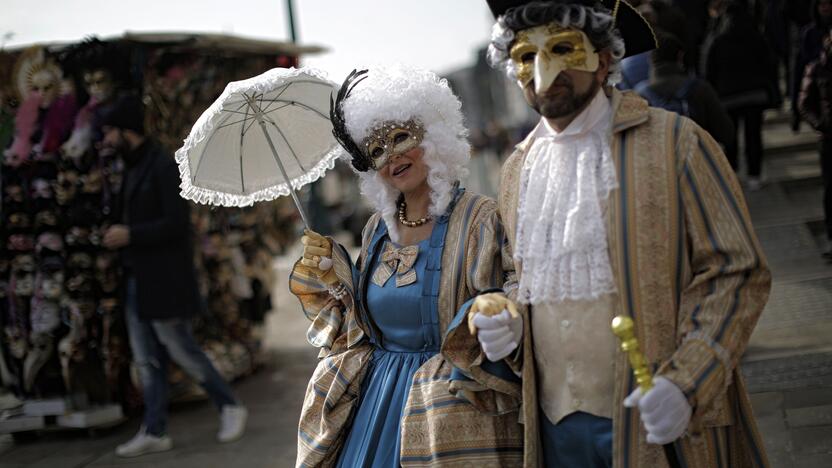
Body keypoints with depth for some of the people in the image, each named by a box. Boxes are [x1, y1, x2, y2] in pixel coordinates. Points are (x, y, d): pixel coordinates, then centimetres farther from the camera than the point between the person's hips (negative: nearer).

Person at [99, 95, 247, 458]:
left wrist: (130, 235, -20)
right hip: (137, 279, 9)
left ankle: (230, 407, 15)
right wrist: (120, 233, 5)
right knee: (147, 360, 8)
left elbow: (176, 223, -20)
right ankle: (154, 432, 12)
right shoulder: (133, 168, 14)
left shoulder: (163, 167, -13)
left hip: (163, 279, -9)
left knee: (182, 351, -1)